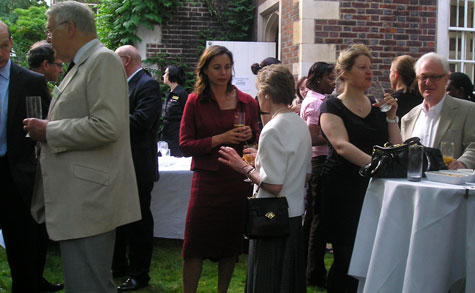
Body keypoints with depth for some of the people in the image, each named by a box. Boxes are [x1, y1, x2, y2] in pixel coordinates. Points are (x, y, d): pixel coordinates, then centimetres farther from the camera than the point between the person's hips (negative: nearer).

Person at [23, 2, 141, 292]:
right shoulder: (81, 66, 19)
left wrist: (49, 130, -12)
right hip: (79, 200, 10)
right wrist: (47, 129, 11)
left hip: (89, 200, -10)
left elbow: (105, 126, -21)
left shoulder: (104, 61, -10)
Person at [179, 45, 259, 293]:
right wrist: (219, 139, -16)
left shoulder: (246, 102, 6)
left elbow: (258, 138, 15)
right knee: (195, 245, -3)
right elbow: (185, 145, -5)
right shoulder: (195, 101, 0)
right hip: (207, 180, -2)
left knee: (231, 244, 11)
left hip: (238, 180, 3)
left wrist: (250, 135, -8)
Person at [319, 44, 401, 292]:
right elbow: (342, 145, -18)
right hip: (342, 189, -5)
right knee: (346, 259, -4)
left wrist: (391, 116, -1)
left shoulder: (378, 106, 15)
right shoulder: (332, 107, -1)